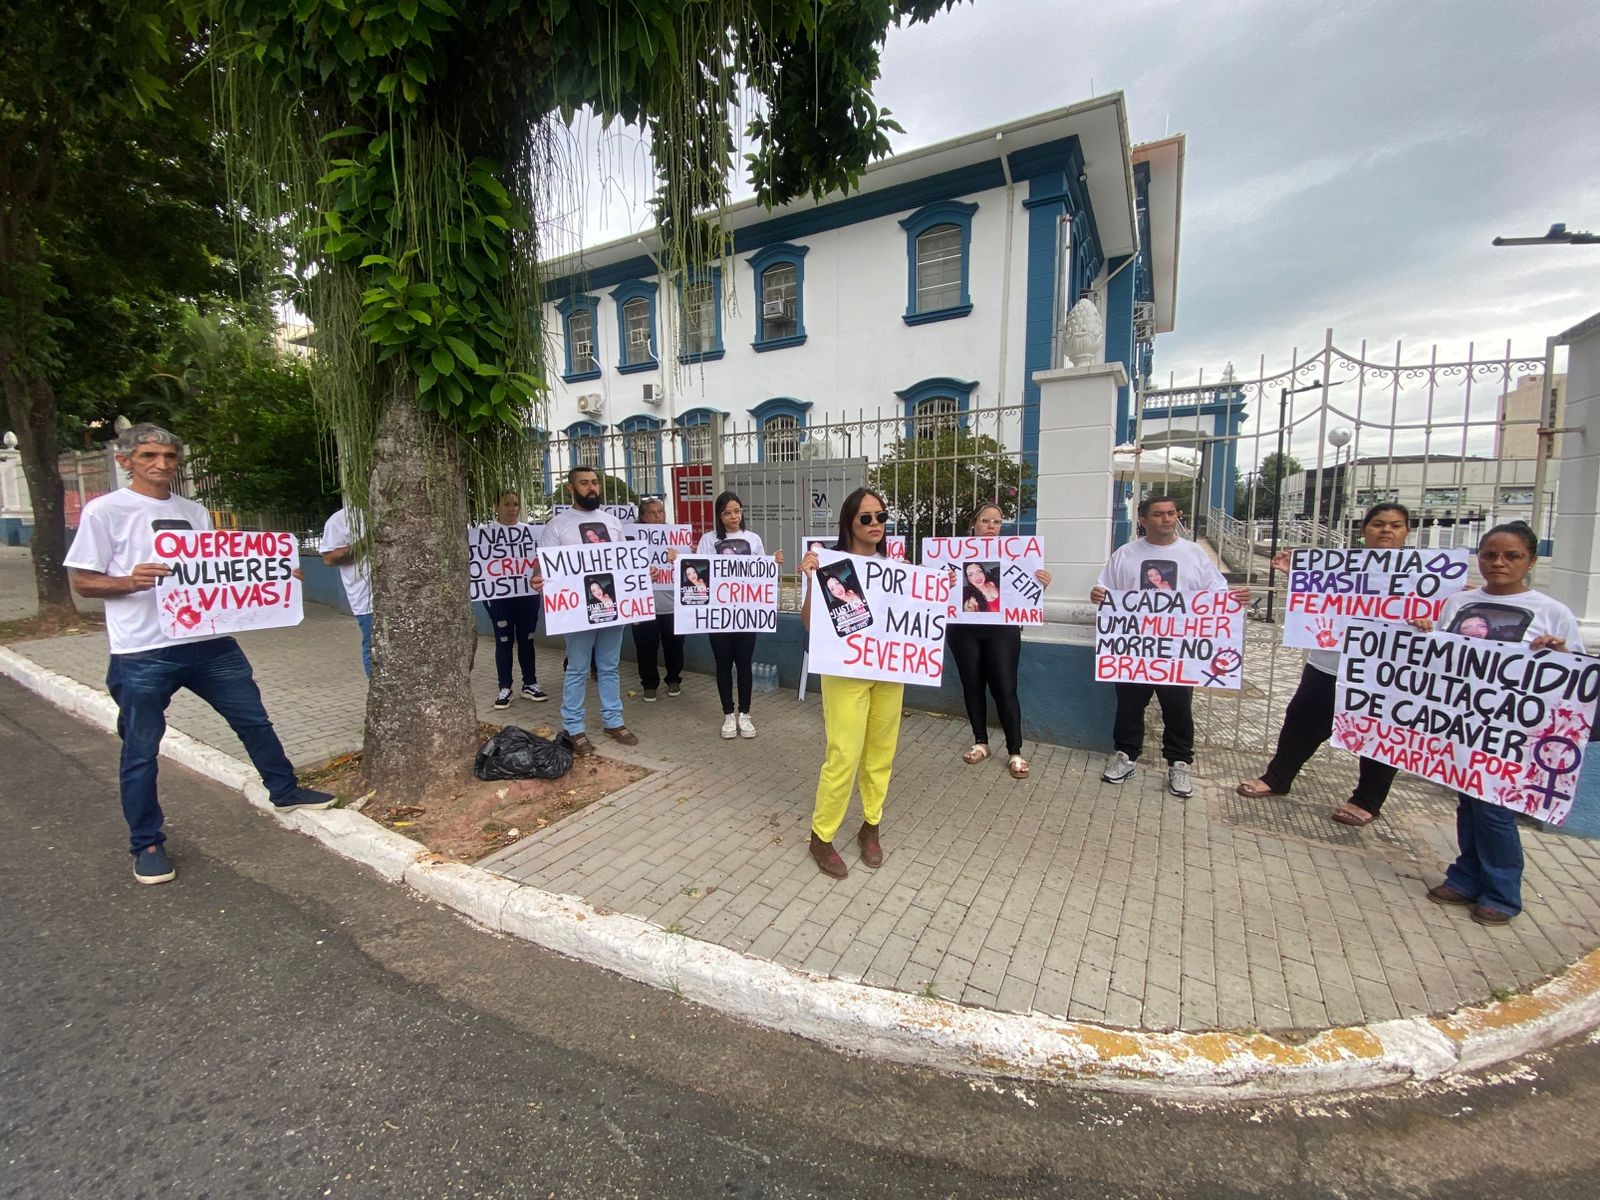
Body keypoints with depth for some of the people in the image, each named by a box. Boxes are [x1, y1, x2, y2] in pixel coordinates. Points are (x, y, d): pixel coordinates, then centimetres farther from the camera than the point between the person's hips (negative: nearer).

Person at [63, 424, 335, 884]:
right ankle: (147, 844, 21)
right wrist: (131, 581, -23)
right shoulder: (105, 511, -3)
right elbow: (83, 582, -3)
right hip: (143, 654, -4)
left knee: (253, 718, 13)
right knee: (141, 750, 6)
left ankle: (284, 791, 31)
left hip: (210, 642, 4)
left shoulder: (195, 512, 11)